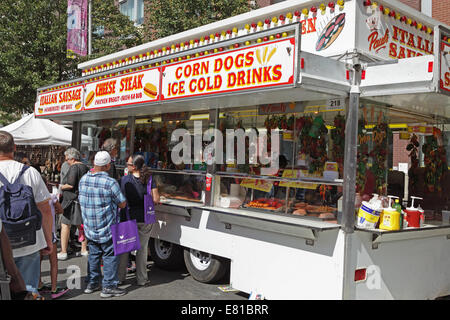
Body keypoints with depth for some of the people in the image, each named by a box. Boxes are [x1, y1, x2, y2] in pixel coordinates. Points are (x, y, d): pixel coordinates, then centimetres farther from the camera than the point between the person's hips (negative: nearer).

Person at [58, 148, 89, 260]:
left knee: (65, 225, -2)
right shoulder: (85, 167, 11)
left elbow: (70, 184, -20)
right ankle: (84, 250, 21)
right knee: (81, 224, 15)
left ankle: (63, 252, -2)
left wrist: (62, 187, -4)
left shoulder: (74, 167, -14)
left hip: (72, 199, -8)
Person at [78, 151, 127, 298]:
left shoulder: (83, 179, 1)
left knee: (93, 254, 18)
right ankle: (108, 287, 8)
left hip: (89, 227, 7)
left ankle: (92, 283, 27)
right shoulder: (110, 182, -20)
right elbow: (122, 204, -11)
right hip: (107, 228, -6)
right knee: (110, 256, 4)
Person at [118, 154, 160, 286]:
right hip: (145, 219, 2)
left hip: (127, 218, -1)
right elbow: (156, 199, -7)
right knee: (142, 248, 13)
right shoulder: (149, 179, -7)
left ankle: (120, 277, 23)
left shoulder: (125, 180, -12)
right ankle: (141, 279, 19)